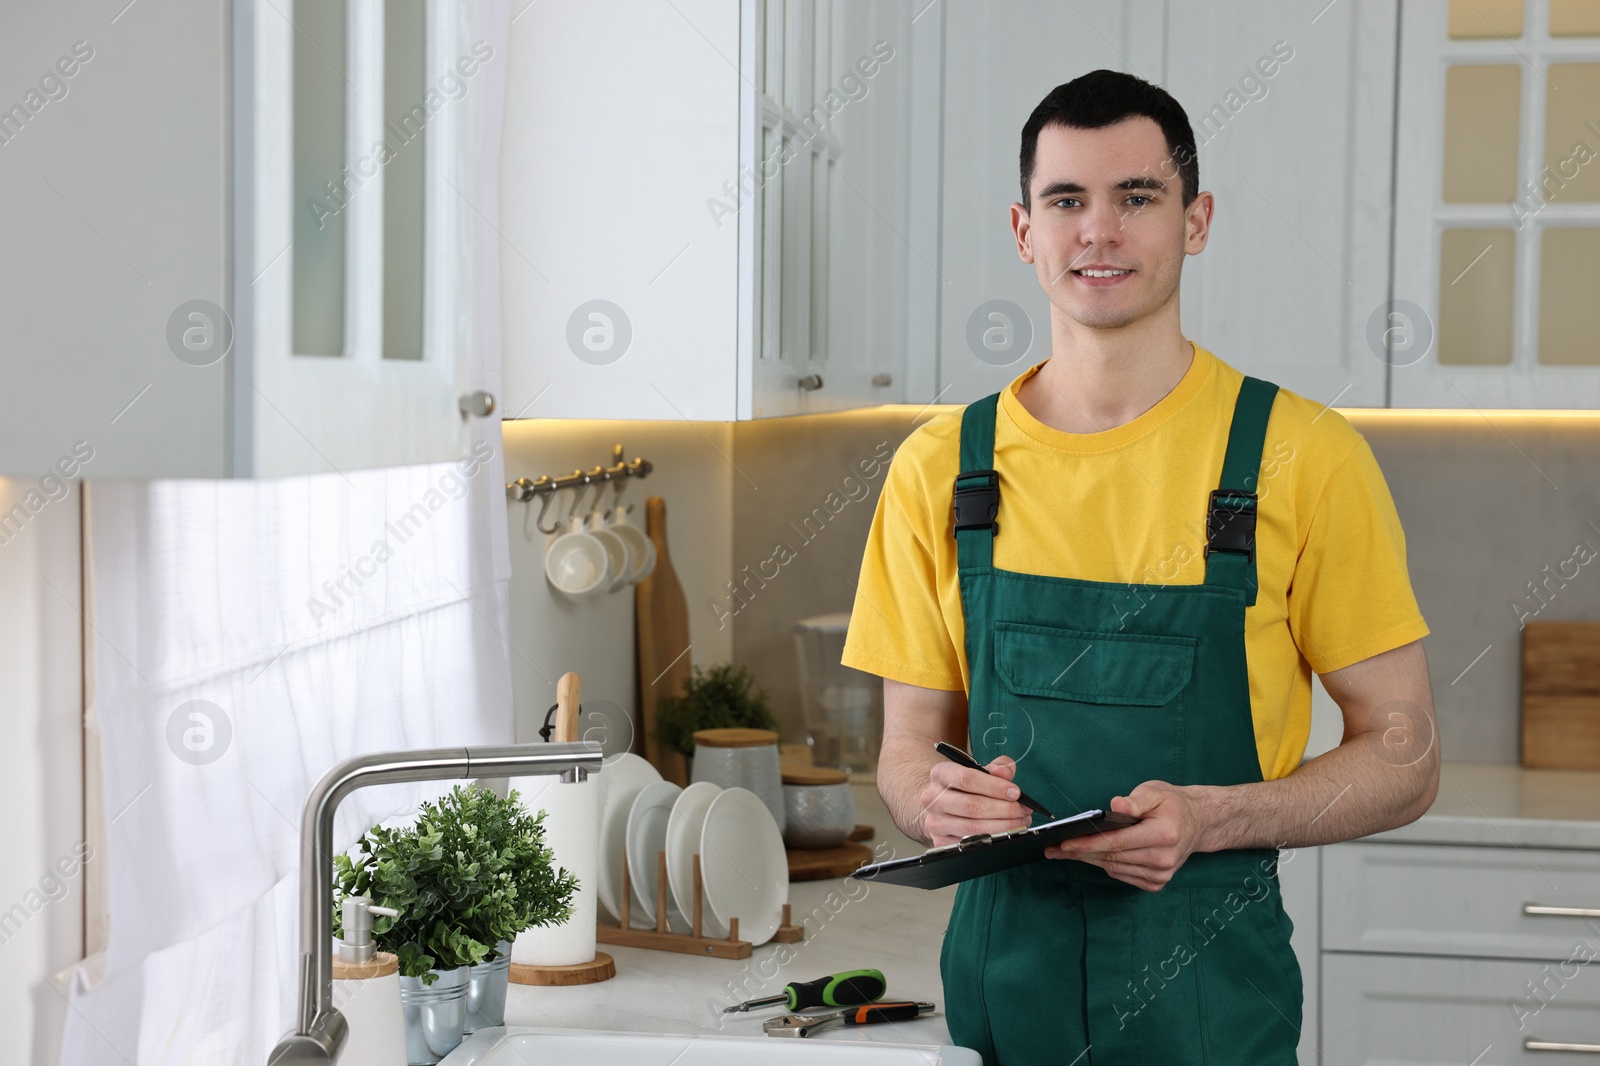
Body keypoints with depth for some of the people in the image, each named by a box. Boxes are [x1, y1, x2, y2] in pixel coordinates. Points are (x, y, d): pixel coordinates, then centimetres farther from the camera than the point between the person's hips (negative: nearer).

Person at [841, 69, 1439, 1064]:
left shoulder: (1304, 458, -5)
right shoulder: (939, 468, 2)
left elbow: (1404, 757, -2)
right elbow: (907, 751, 9)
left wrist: (1211, 818, -18)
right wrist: (936, 798, -14)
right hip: (1000, 978, 2)